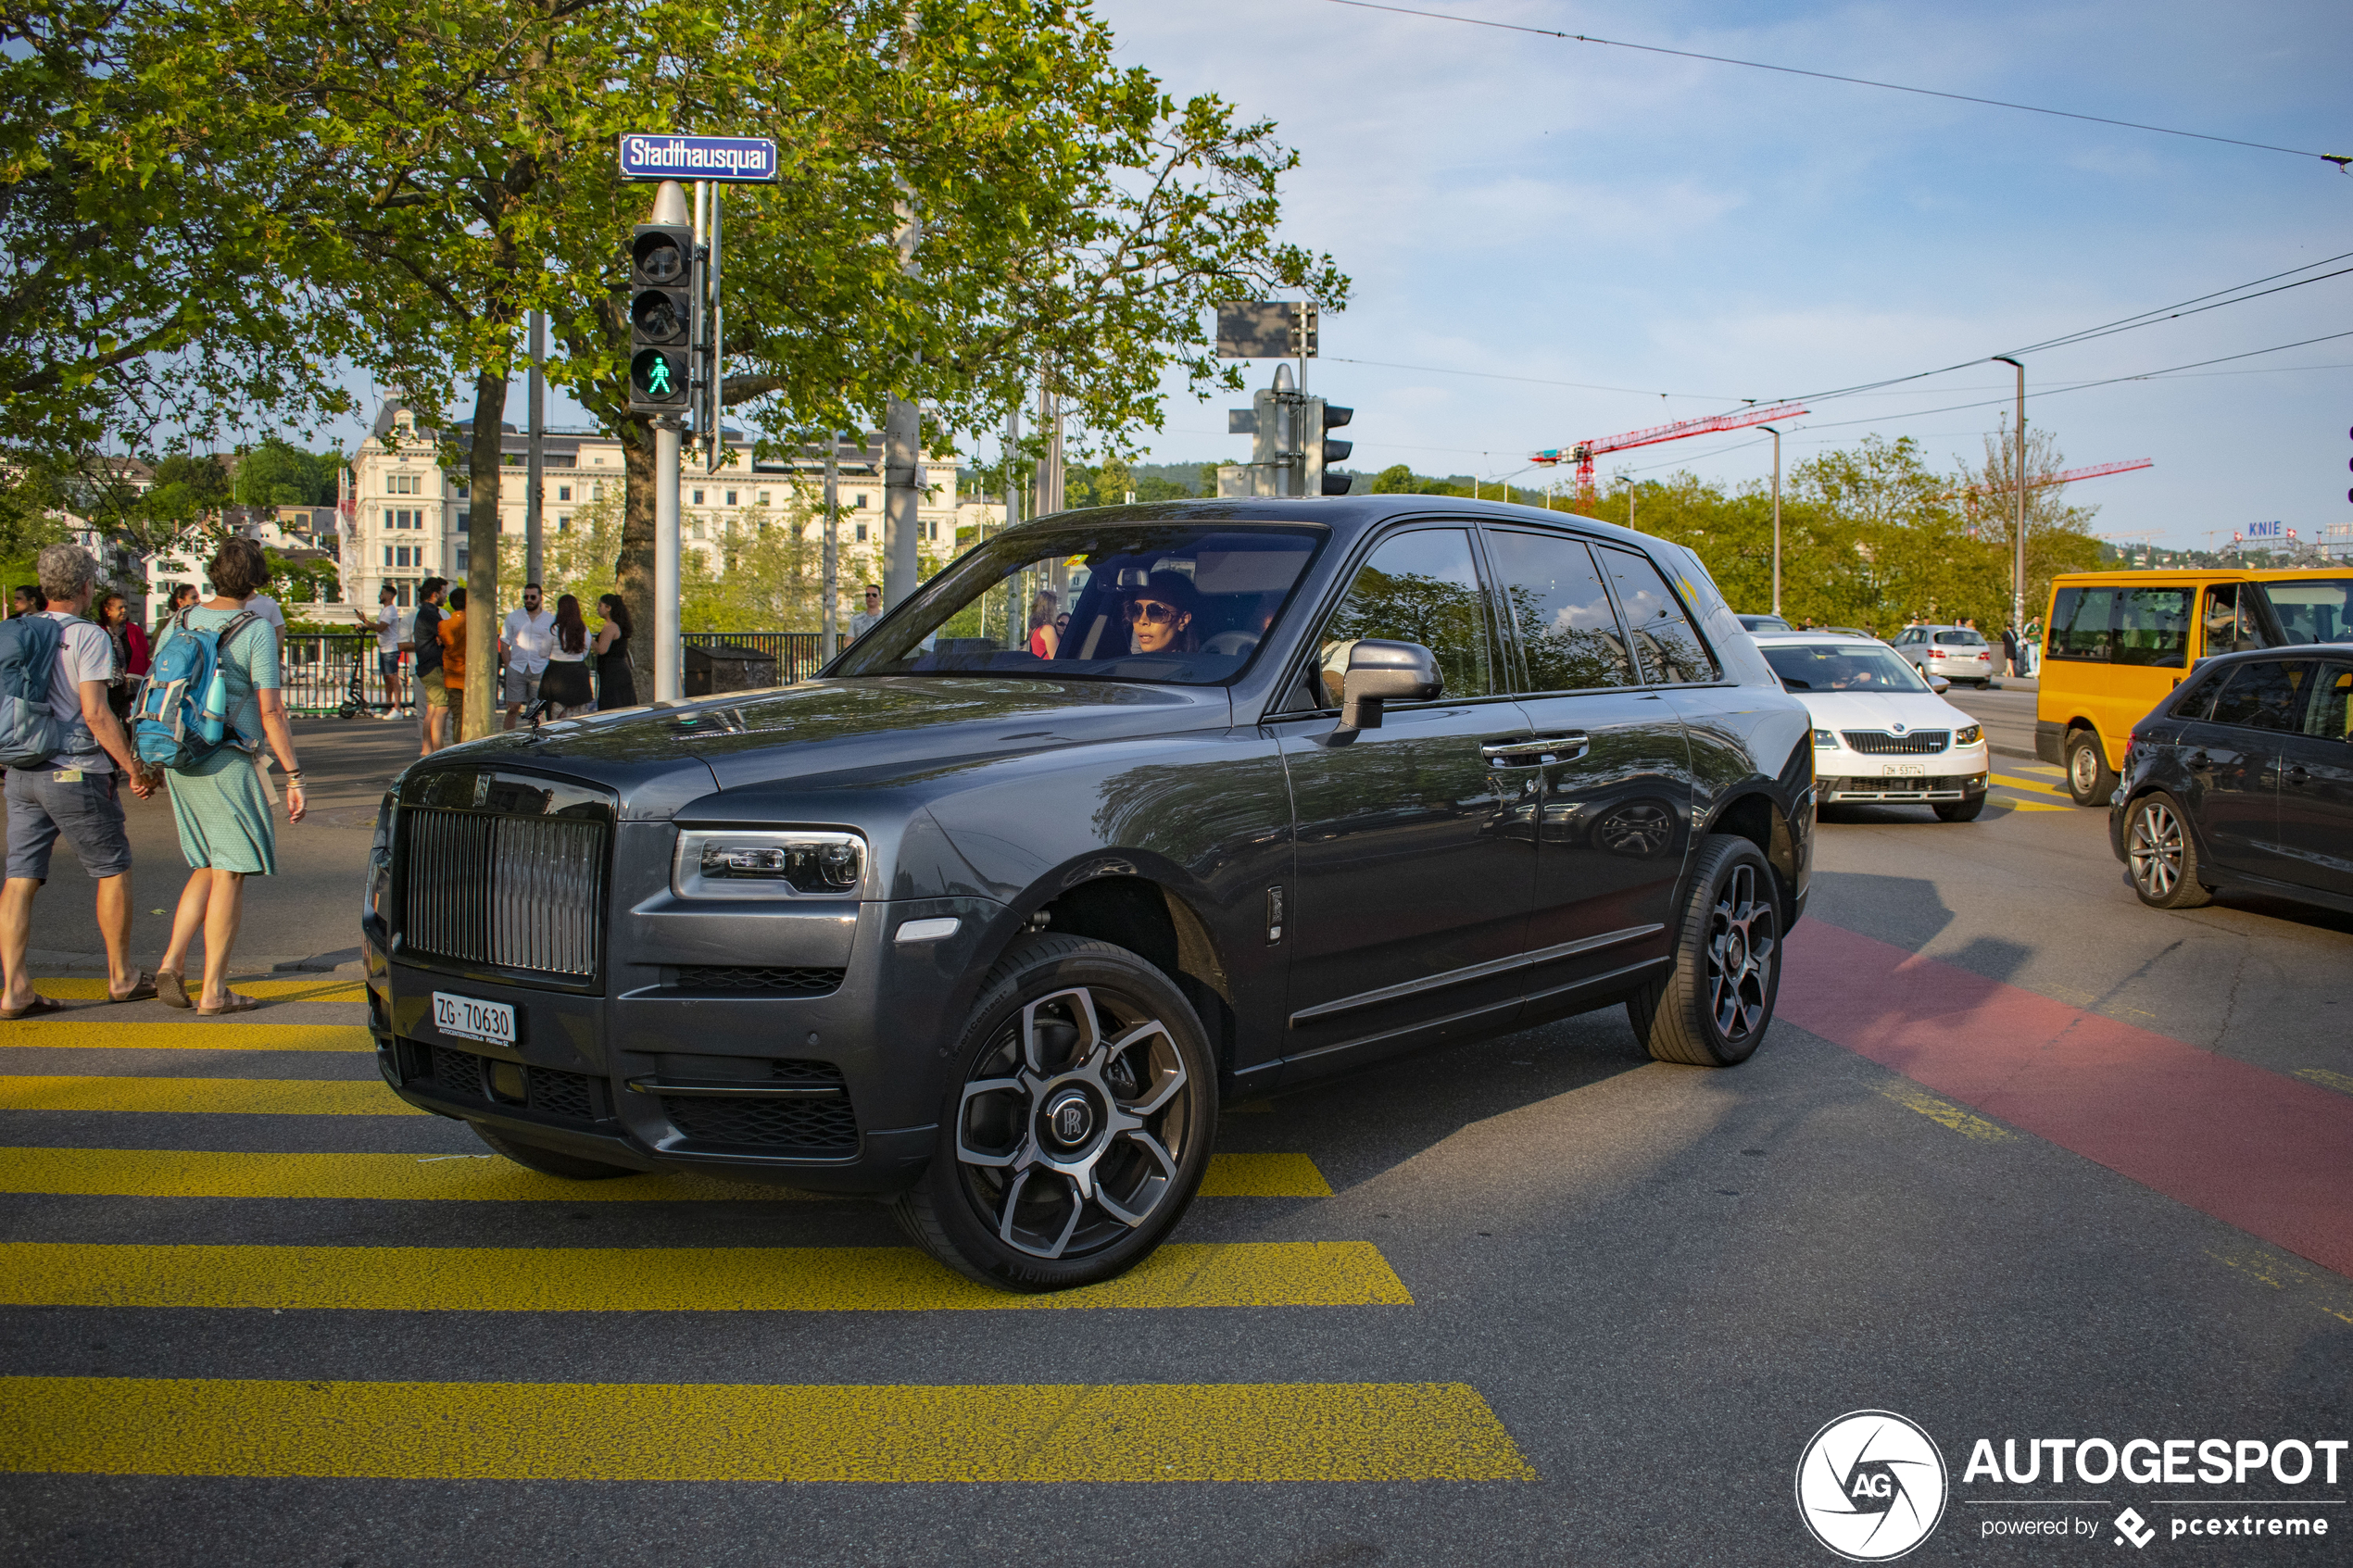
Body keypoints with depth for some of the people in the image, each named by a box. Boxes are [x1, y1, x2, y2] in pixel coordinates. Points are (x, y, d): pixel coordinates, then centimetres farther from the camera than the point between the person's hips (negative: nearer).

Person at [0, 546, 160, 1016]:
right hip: (75, 772, -6)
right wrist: (134, 768, -11)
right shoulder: (87, 636, -11)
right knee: (113, 868, 9)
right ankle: (121, 976, 18)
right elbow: (95, 714, -18)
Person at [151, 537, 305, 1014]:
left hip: (180, 761, 7)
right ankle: (213, 989, 2)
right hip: (227, 763, -7)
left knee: (206, 869, 19)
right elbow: (270, 711, -14)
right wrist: (293, 777, -11)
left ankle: (172, 962, 8)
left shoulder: (180, 623, 9)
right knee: (229, 874, 0)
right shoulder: (256, 629, -10)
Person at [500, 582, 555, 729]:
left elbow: (556, 646, 9)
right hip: (517, 669, 1)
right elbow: (504, 643, 12)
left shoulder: (550, 619, 7)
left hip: (539, 670, -1)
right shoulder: (513, 617, 11)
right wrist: (509, 666, 1)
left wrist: (548, 668, -1)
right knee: (513, 708, -2)